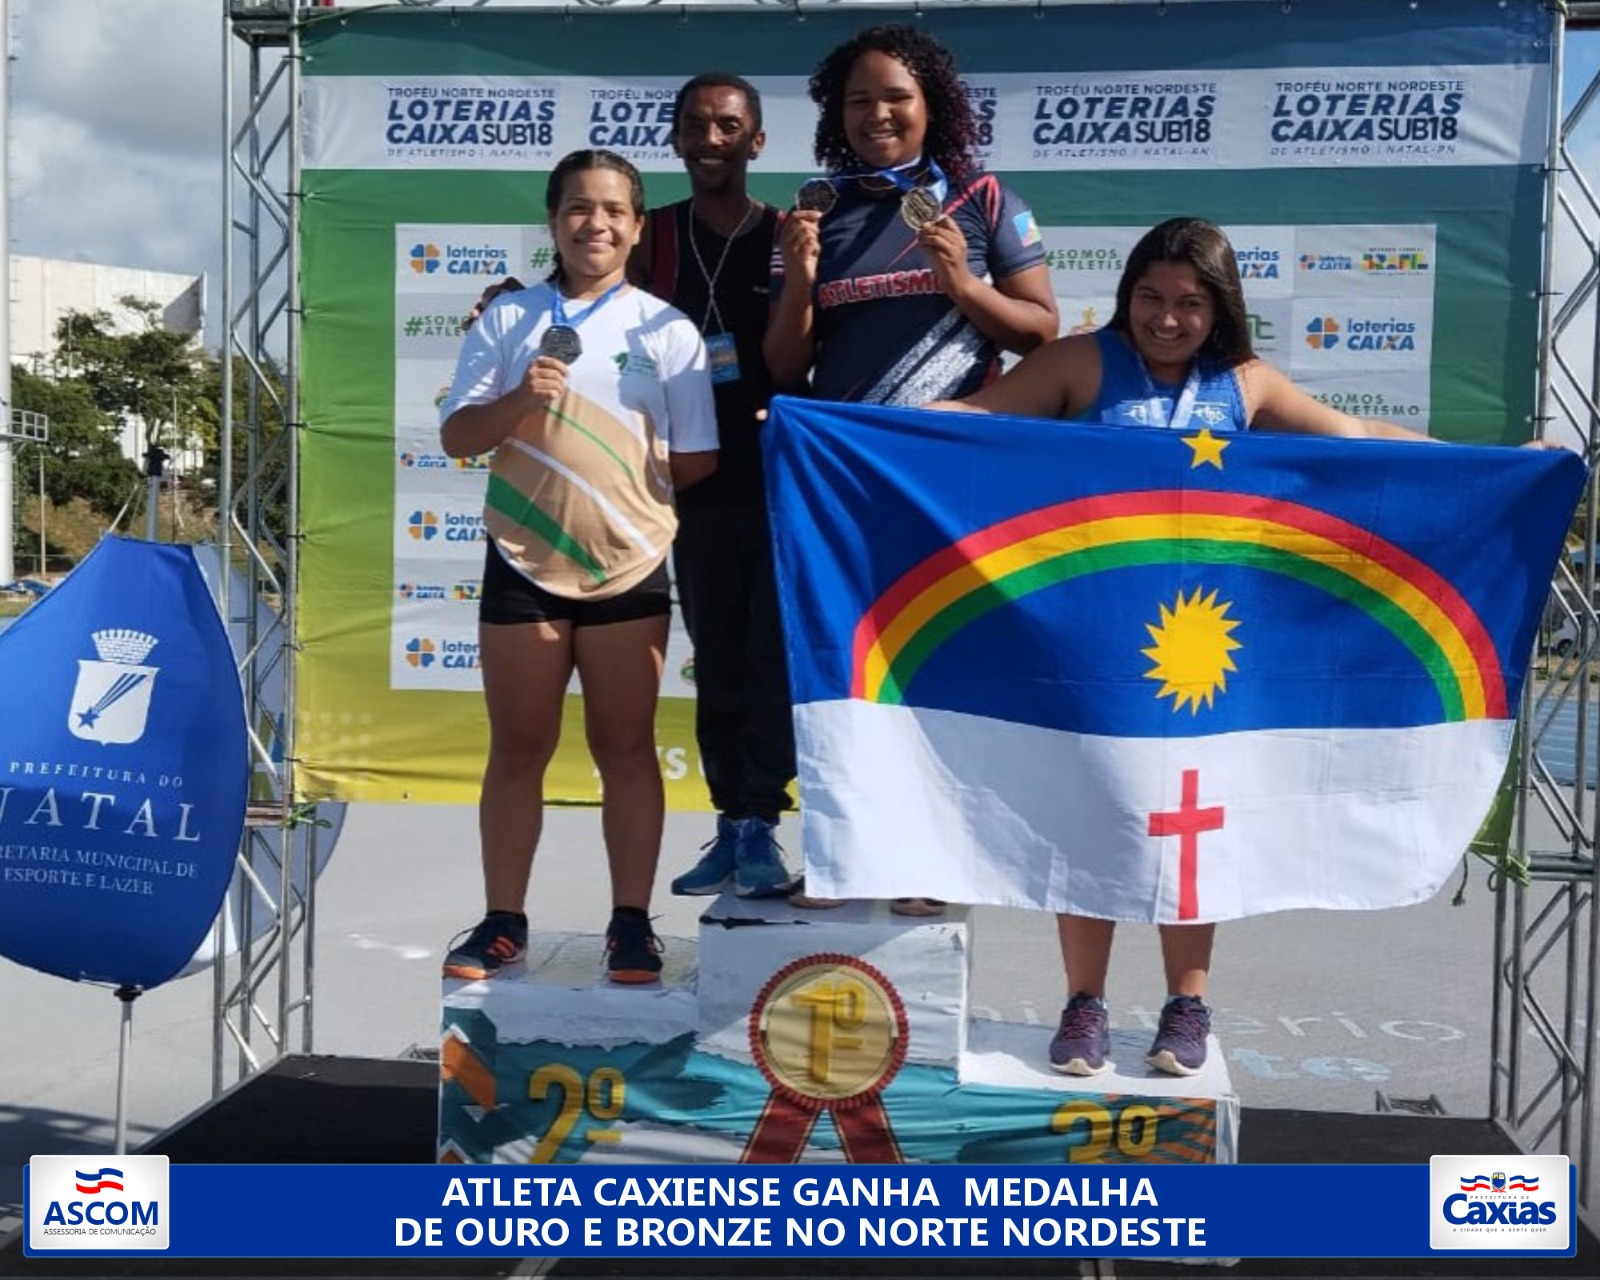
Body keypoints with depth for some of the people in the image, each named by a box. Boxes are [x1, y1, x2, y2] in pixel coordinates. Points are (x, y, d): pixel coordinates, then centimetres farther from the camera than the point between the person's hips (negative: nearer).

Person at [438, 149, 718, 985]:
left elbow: (698, 461, 2)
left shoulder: (667, 329, 2)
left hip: (629, 570, -1)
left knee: (625, 750, 6)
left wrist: (623, 484, 2)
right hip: (522, 567, 1)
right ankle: (503, 924, 17)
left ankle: (630, 924, 14)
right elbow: (456, 438, 0)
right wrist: (519, 400, -16)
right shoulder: (506, 319, 5)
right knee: (518, 749, 7)